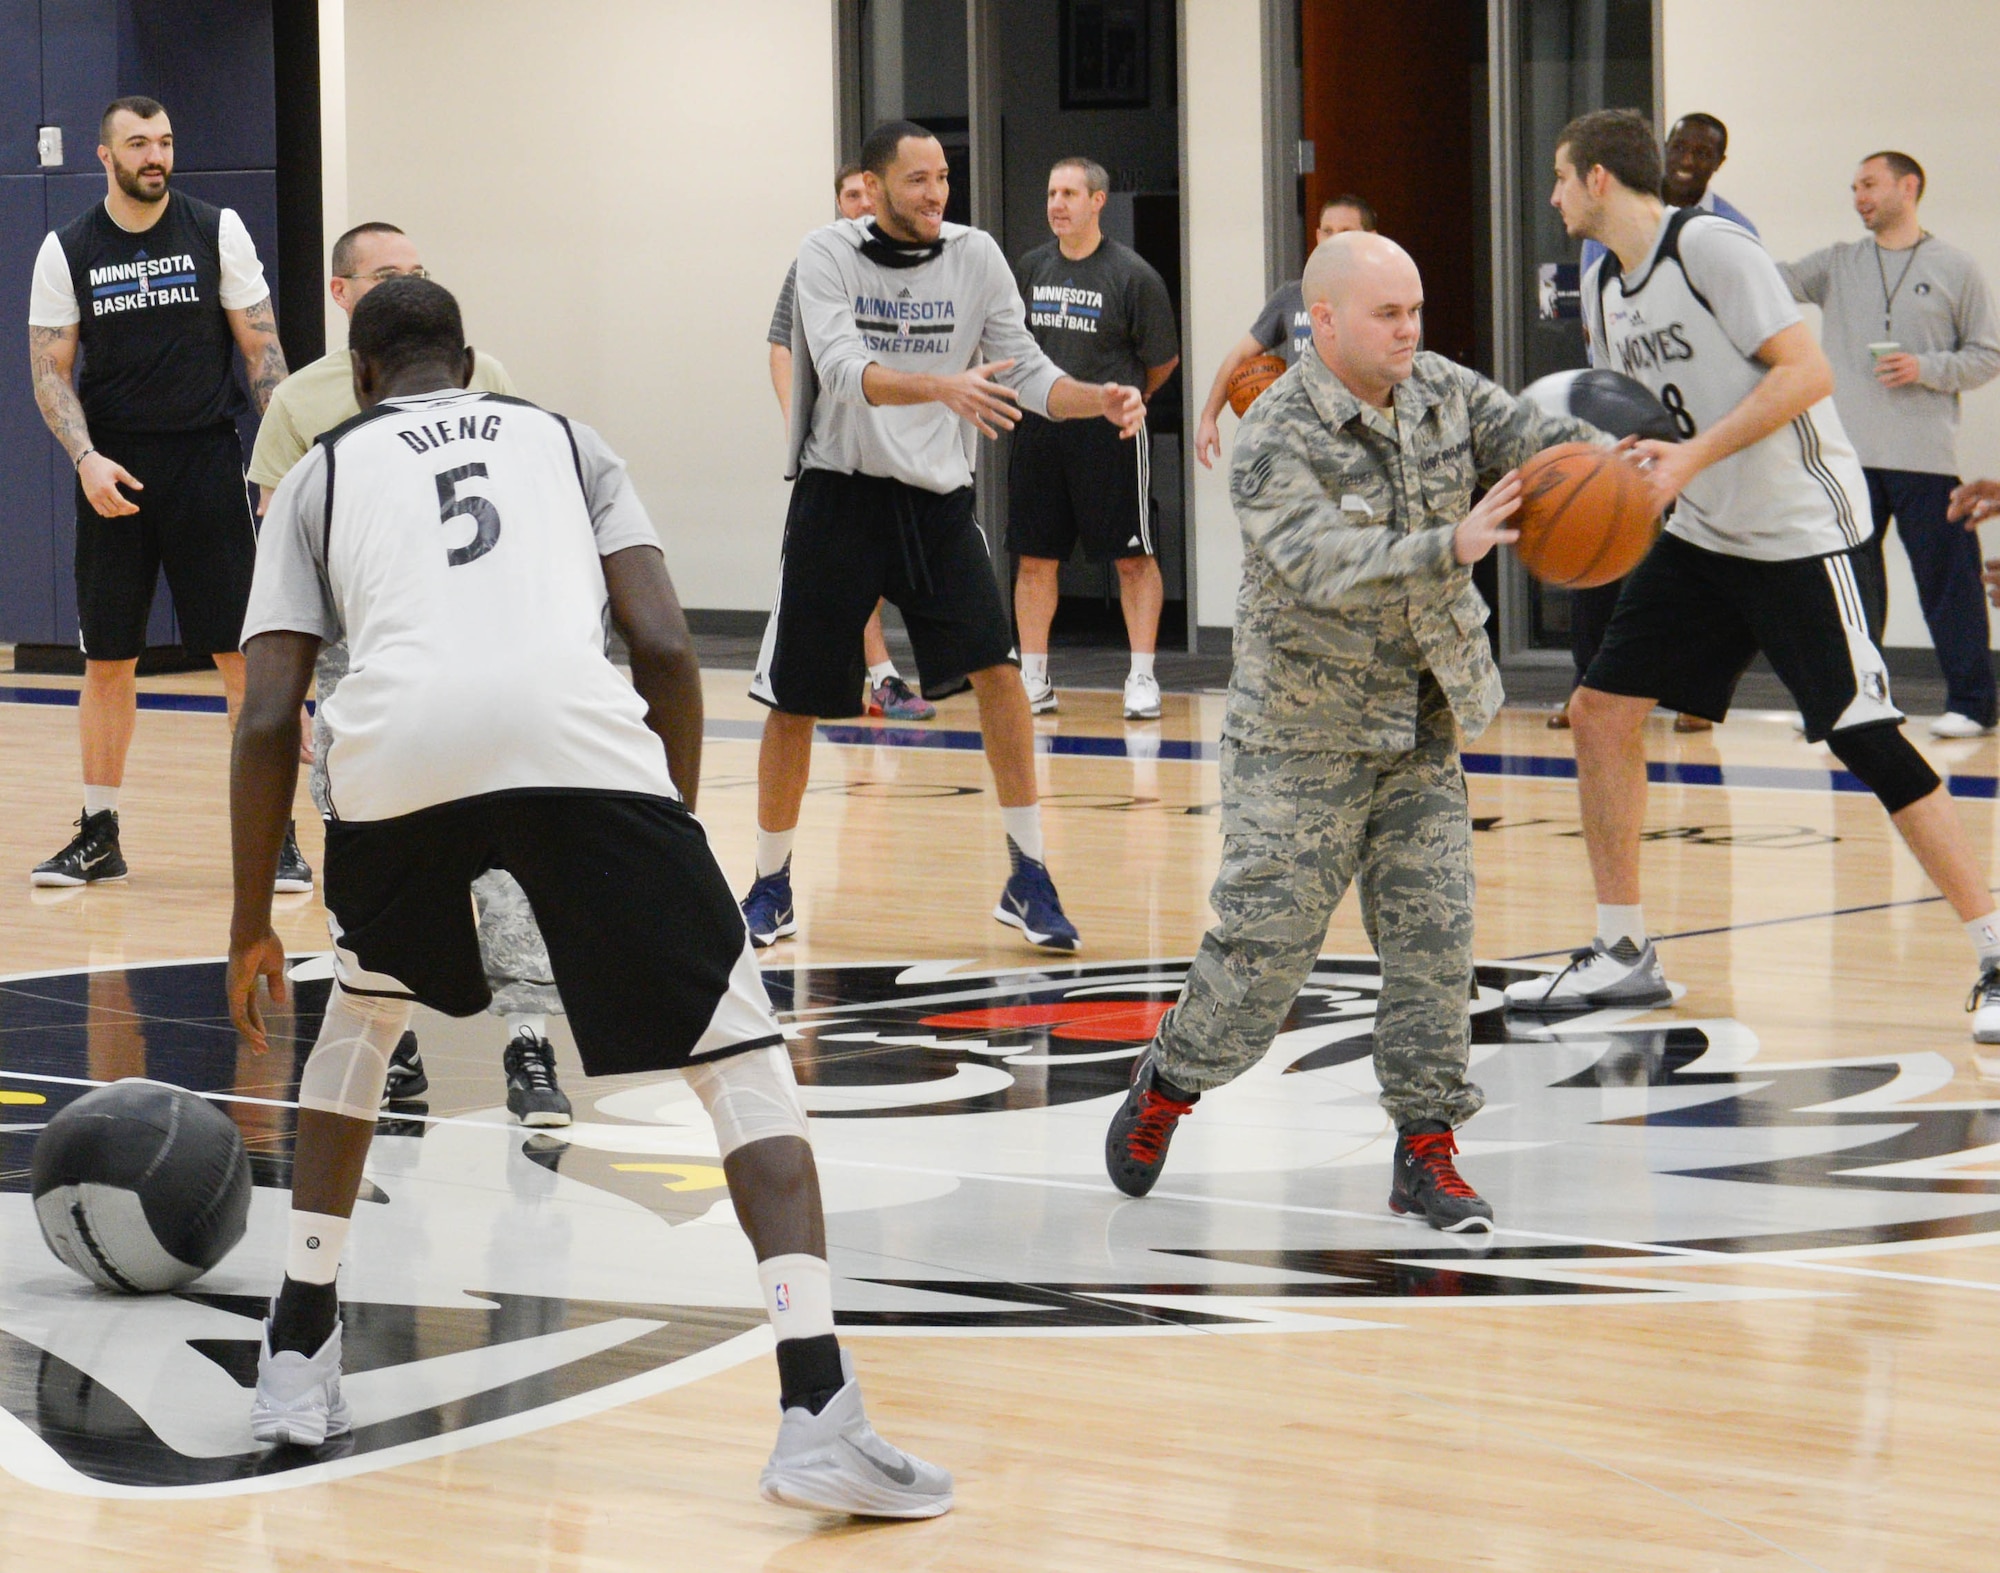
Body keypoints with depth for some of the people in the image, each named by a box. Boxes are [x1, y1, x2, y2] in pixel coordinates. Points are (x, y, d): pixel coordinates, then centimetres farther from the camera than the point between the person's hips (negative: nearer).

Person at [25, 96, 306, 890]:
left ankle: (274, 834, 2)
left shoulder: (217, 230, 0)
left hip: (207, 461, -1)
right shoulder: (66, 250, 2)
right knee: (107, 659, 6)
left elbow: (260, 347, 2)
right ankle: (99, 835, 16)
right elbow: (50, 370, 4)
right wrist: (86, 458, -12)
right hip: (113, 473, 1)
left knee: (243, 651, -4)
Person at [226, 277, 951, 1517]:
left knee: (362, 1017, 32)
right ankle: (819, 1413, -12)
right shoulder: (565, 440, 31)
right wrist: (674, 824, 26)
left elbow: (268, 719, 18)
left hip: (397, 743, 1)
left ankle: (298, 1359, 31)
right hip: (578, 731, -1)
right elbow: (665, 646, 16)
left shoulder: (321, 475, 29)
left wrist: (253, 929, 25)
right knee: (743, 1053, 5)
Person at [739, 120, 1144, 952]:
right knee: (794, 700, 3)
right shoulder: (829, 253, -9)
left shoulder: (975, 255, 0)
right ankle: (772, 885, 21)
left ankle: (1027, 878, -4)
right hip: (839, 495, -2)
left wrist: (1102, 399, -17)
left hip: (937, 498, 2)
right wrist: (943, 388, -40)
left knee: (997, 667, -12)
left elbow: (1026, 371, 3)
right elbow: (844, 370, -23)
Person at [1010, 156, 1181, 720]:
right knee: (1034, 558, 6)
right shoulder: (1030, 269, 7)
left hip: (1110, 431, -4)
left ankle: (1142, 678, 5)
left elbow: (1162, 361, 1)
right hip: (1039, 430, 4)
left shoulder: (1133, 275, -7)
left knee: (1133, 558, -1)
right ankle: (1034, 680, 14)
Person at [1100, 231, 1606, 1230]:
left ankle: (1426, 1151, 6)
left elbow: (1526, 434, -4)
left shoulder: (1440, 392, 3)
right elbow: (1327, 568, -30)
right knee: (1268, 934, -4)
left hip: (1421, 730, 5)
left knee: (1434, 932, -1)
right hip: (1302, 733, -5)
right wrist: (1451, 546, -41)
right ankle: (1165, 1087, 20)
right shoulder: (1277, 438, -17)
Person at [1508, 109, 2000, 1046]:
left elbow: (1806, 373, -22)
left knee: (1867, 742, -12)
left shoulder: (1709, 247, -16)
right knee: (1601, 710, 4)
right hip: (1705, 537, 9)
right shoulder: (1603, 287, 10)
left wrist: (1692, 458, -27)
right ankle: (1622, 954, 14)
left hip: (1801, 530, -9)